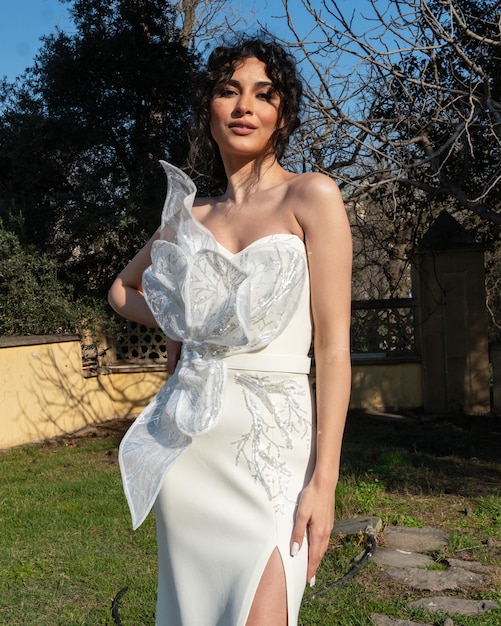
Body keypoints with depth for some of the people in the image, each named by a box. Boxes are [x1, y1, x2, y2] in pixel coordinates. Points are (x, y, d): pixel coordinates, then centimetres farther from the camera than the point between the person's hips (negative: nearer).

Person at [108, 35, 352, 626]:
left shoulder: (310, 197, -3)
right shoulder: (189, 216, 10)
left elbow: (334, 346, -8)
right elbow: (122, 288, 29)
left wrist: (323, 481, -13)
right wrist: (174, 320, 9)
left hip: (272, 439, -4)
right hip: (188, 444, 4)